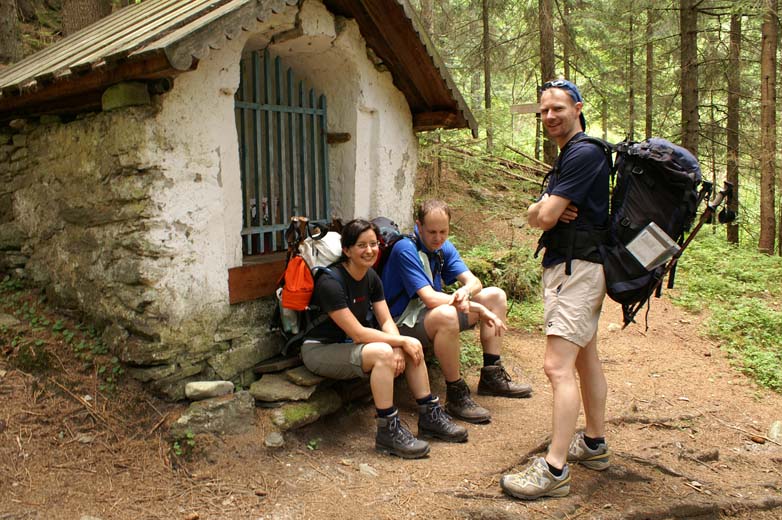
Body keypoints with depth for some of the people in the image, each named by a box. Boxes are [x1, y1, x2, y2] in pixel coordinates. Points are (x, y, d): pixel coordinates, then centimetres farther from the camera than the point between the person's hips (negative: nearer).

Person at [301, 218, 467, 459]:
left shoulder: (371, 277, 2)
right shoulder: (331, 282, -24)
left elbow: (386, 321, -1)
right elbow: (357, 333, -25)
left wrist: (398, 348, -21)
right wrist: (401, 342, -22)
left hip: (348, 345, 8)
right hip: (320, 349, -8)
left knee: (413, 347, -8)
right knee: (382, 353, -32)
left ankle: (430, 417, 4)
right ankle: (387, 433, -22)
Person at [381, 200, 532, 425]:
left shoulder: (444, 248, 6)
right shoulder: (405, 250, -21)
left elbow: (474, 282, -2)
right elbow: (430, 298, -28)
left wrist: (465, 291, -29)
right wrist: (479, 309, -26)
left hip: (433, 311, 9)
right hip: (404, 322, -9)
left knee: (496, 296, 4)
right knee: (446, 315, -41)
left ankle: (492, 377, 5)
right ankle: (456, 396, -26)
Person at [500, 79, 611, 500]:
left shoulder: (585, 153, -15)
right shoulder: (567, 157, 19)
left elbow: (544, 216, -20)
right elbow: (534, 216, 10)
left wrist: (545, 209, 4)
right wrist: (547, 209, -13)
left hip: (577, 269, -11)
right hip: (567, 265, 11)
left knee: (557, 367, -14)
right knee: (586, 358, 18)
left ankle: (555, 469, -11)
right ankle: (594, 444, 31)